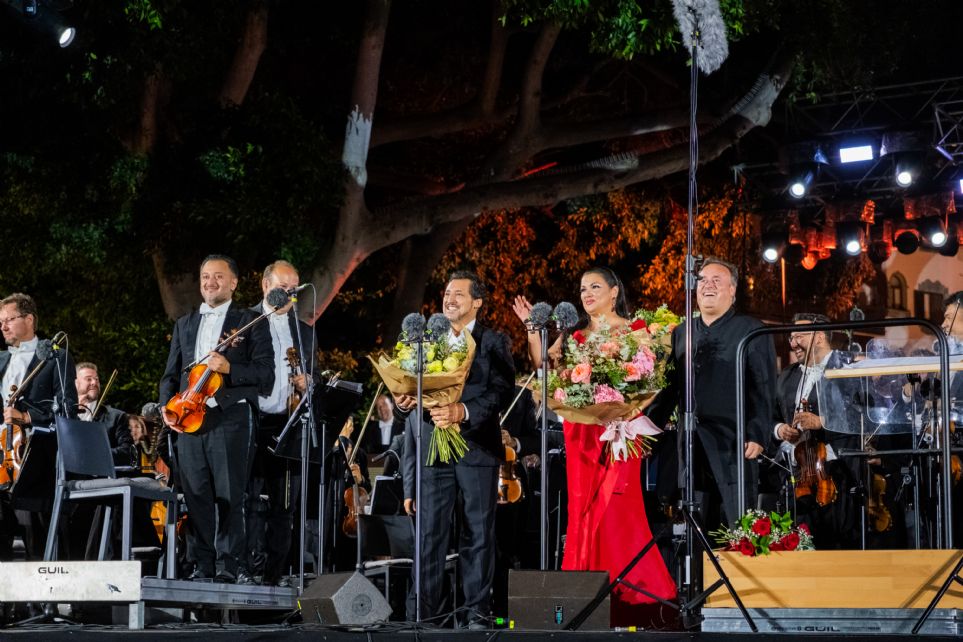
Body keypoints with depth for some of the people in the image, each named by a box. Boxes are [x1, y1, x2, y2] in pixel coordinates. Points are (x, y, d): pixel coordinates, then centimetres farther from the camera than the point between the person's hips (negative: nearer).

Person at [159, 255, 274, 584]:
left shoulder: (250, 322, 6)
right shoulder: (184, 324, 21)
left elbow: (265, 374, -2)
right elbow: (171, 373, 21)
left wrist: (229, 368, -16)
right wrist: (167, 405, 3)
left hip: (230, 418, -4)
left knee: (229, 495, -5)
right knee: (196, 495, 2)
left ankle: (230, 565, 0)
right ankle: (202, 566, 7)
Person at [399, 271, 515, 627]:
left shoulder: (494, 343, 6)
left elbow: (502, 391, -7)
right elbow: (413, 392, 15)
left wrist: (463, 411, -21)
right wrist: (402, 402, -8)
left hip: (477, 450, -2)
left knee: (478, 533, 2)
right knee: (428, 534, 0)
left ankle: (478, 611, 9)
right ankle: (422, 614, 2)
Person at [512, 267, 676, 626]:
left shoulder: (631, 331, 4)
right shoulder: (575, 334, 16)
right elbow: (544, 365, 6)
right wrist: (532, 329, 0)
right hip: (581, 430, 5)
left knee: (614, 506, -10)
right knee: (583, 508, 2)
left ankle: (630, 594, -4)